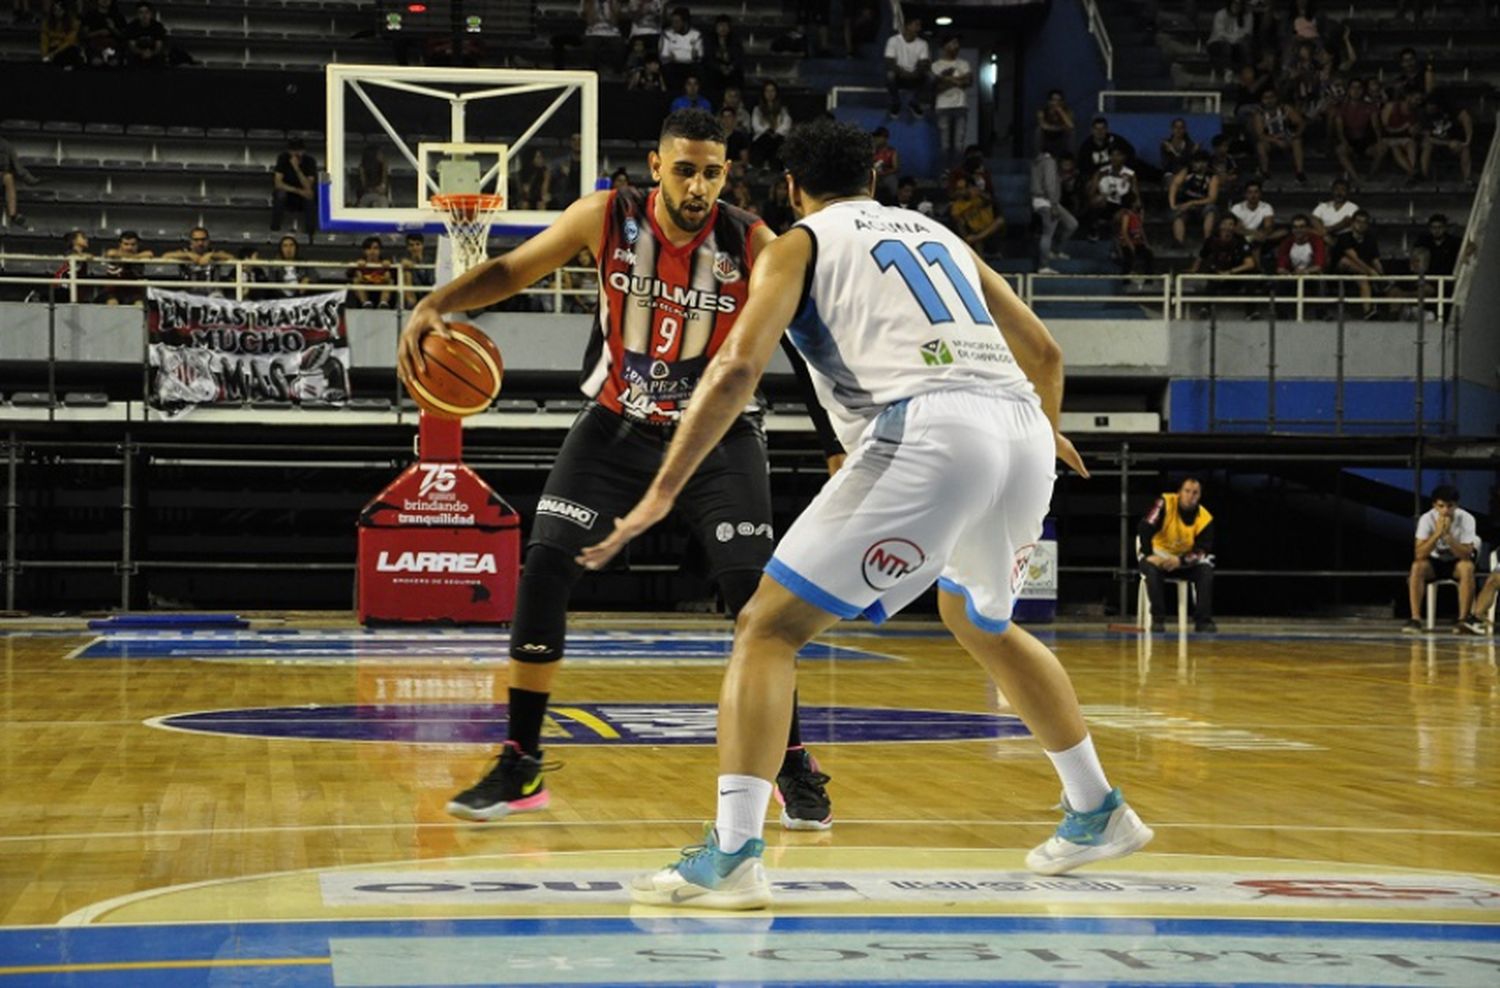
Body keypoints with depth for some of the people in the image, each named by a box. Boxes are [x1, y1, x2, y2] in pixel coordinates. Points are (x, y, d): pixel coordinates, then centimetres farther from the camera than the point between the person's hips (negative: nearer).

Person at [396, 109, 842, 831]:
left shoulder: (750, 244, -19)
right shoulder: (609, 218, -15)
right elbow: (512, 269, -4)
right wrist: (435, 305, -21)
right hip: (618, 425, 2)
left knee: (751, 587, -13)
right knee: (543, 567, -10)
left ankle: (793, 766, 4)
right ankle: (519, 766, 1)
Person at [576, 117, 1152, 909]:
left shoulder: (800, 244, 15)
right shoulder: (936, 235, 31)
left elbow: (738, 368, -3)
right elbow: (1044, 353, 36)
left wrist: (662, 494, -2)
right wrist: (1047, 431, 57)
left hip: (927, 433, -6)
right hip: (1021, 429, 6)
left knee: (769, 627, 0)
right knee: (981, 626, 33)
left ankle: (732, 856, -15)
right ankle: (1097, 814, 41)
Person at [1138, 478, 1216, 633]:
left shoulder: (1205, 518, -12)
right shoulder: (1165, 503, -18)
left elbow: (1202, 551, -16)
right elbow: (1144, 529, -22)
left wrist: (1180, 561, -33)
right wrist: (1149, 555, -30)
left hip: (1185, 561, 2)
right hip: (1159, 555, -2)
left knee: (1206, 571, -23)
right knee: (1152, 570, -34)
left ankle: (1203, 619, -18)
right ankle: (1157, 619, -26)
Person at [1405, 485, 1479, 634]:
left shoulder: (1466, 519, -21)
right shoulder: (1427, 519, -19)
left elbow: (1466, 555, -28)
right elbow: (1419, 555, -27)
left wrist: (1447, 534, -38)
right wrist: (1437, 533, -37)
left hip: (1457, 561, -1)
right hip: (1435, 561, 1)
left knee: (1467, 567, -35)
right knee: (1417, 566, -32)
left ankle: (1463, 619, -27)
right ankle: (1416, 619, -30)